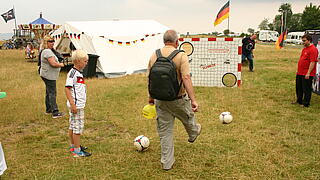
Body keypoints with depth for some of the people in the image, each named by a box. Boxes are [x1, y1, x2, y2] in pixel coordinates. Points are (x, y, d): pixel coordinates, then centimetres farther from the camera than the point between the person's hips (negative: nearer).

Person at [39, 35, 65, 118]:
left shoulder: (44, 51, 16)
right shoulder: (47, 51, -19)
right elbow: (53, 63, -27)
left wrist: (58, 64, 13)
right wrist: (61, 65, -8)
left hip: (47, 75, 11)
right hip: (49, 76, -11)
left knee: (49, 92, 18)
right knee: (52, 93, -10)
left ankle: (48, 109, 29)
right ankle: (55, 112, -9)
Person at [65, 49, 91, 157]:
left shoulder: (78, 73, 12)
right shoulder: (72, 73, -16)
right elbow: (67, 89, -21)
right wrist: (73, 104, -24)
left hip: (79, 105, 10)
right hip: (76, 106, -10)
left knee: (73, 126, 17)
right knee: (78, 127, -3)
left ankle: (73, 146, 29)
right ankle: (77, 151, 4)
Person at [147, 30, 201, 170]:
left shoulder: (154, 56, -1)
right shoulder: (181, 55, -15)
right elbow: (186, 78, -24)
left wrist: (151, 98, 15)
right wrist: (193, 100, -24)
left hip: (160, 100, 3)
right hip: (178, 99, -3)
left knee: (164, 131, 13)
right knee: (188, 118, 29)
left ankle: (167, 163, 21)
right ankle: (193, 134, 59)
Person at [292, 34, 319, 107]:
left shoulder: (313, 49, -16)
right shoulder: (304, 49, 15)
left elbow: (312, 62, -21)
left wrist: (308, 73, -23)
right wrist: (298, 70, 21)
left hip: (307, 74, -10)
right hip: (300, 73, 10)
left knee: (306, 89, 0)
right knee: (298, 88, 19)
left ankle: (306, 104, 10)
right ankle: (299, 101, 33)